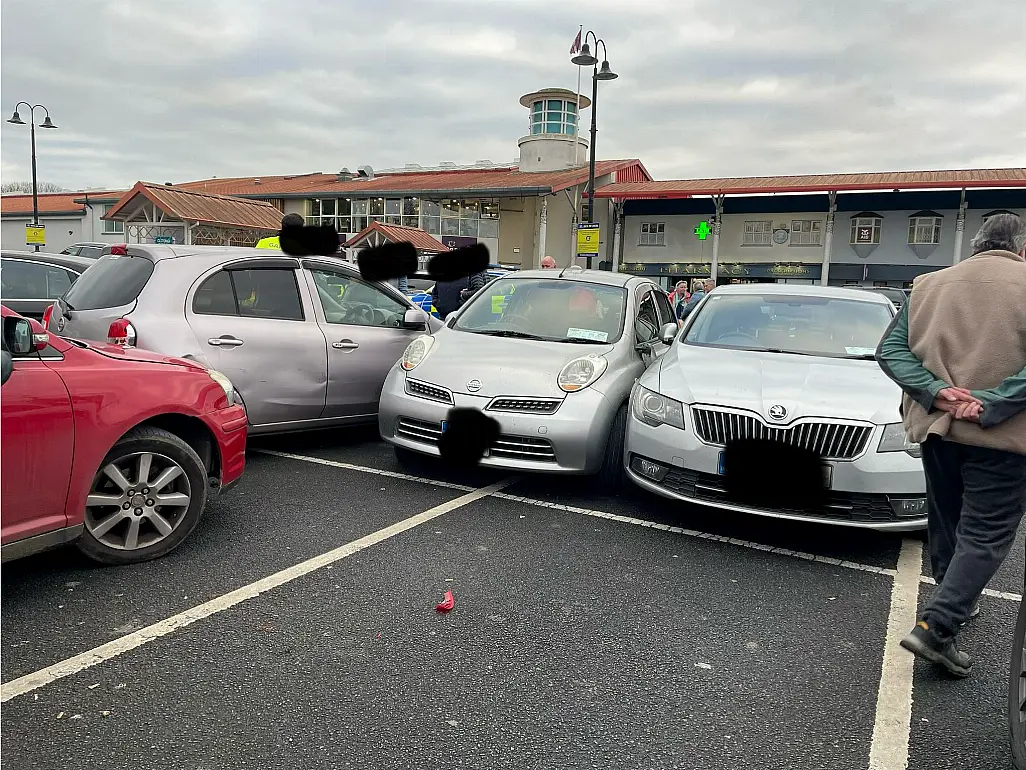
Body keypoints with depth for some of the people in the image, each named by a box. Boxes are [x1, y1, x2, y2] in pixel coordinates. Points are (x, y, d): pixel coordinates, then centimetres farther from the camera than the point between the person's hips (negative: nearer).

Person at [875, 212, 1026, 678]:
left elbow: (889, 350, -1)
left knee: (946, 521, 20)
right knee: (985, 534, 2)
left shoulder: (929, 285, 6)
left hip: (935, 425, 5)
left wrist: (935, 391, -10)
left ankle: (957, 603, 37)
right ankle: (936, 626, -8)